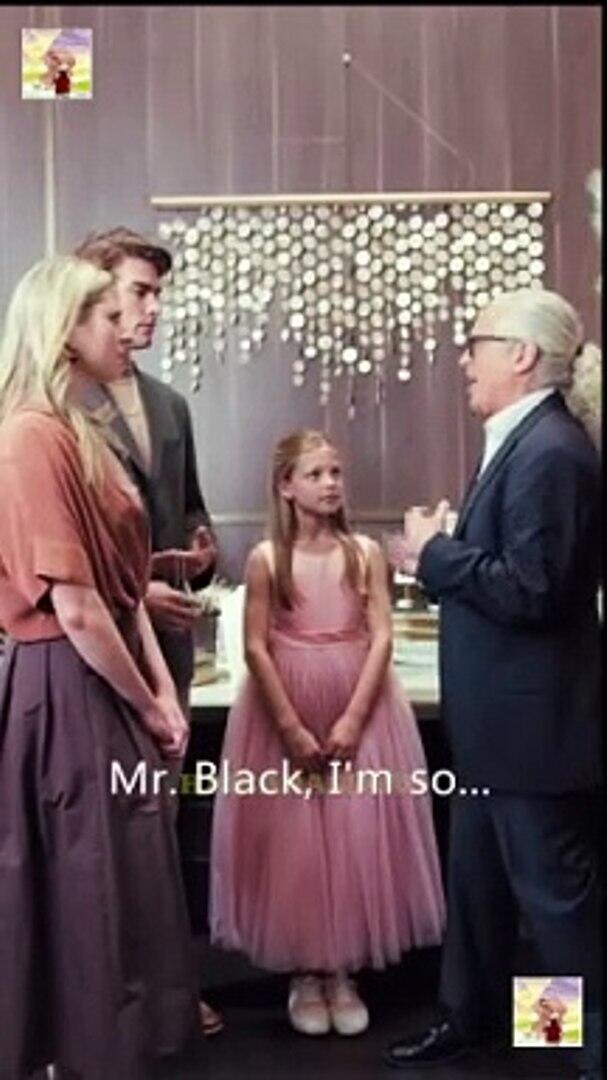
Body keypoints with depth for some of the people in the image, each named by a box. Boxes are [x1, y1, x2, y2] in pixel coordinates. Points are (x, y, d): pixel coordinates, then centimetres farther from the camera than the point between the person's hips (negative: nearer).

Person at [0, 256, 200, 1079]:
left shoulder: (78, 432, 12)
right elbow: (74, 608, -21)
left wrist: (162, 689, 4)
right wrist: (147, 708, -10)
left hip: (109, 686, 9)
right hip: (70, 692, -9)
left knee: (120, 883, 19)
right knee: (93, 889, 5)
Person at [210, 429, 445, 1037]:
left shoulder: (365, 553, 0)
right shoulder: (266, 559, -3)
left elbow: (381, 638, -5)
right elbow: (256, 648, -7)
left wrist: (352, 720, -13)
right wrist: (292, 728, -13)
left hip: (360, 710, 1)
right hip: (284, 714, -1)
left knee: (358, 837, 2)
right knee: (290, 842, 2)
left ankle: (342, 973, 16)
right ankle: (303, 975, 17)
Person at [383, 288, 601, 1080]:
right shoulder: (523, 441, 9)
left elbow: (531, 590, -27)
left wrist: (435, 554, -17)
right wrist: (441, 555, -1)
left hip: (532, 719, -10)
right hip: (501, 716, 10)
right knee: (478, 876, 22)